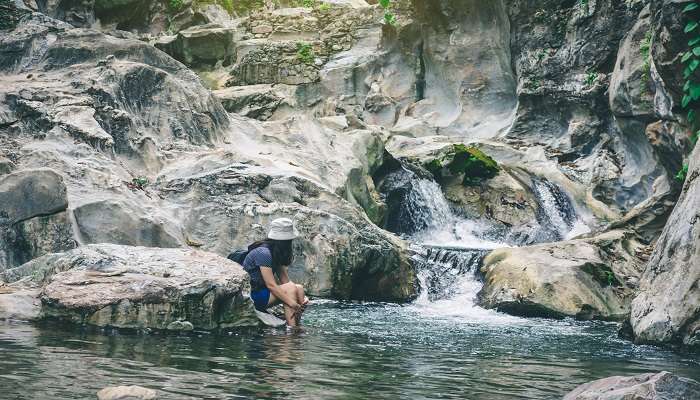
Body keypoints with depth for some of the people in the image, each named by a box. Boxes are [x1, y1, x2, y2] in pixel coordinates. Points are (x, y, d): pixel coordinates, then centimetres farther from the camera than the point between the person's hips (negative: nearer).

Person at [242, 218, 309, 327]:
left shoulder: (276, 253, 8)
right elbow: (271, 285, -25)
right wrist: (293, 304, -28)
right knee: (290, 289, -22)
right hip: (251, 296, -9)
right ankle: (292, 329, -24)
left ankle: (298, 327, -13)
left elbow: (285, 280, 4)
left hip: (262, 291, 9)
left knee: (299, 289, -4)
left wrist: (301, 297, -13)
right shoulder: (263, 253, -21)